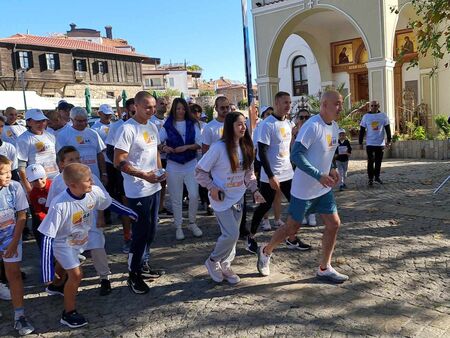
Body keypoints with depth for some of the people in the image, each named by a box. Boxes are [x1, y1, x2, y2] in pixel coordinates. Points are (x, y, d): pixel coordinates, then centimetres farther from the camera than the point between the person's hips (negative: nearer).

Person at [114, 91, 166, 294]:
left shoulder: (152, 127, 9)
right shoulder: (127, 129, -17)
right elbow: (119, 162, -19)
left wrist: (159, 171, 4)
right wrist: (144, 175, -22)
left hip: (154, 187, 8)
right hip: (138, 192, -8)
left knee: (150, 231, 18)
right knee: (140, 233, 0)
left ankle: (142, 264, 35)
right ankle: (133, 275, 15)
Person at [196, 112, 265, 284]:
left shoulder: (246, 147, 1)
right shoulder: (219, 147, -18)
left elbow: (249, 172, 10)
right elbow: (200, 171, -11)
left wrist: (255, 190, -2)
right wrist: (211, 187, -20)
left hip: (238, 197, 6)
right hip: (221, 198, -6)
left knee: (231, 234, 12)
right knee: (232, 234, -11)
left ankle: (225, 266, 30)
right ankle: (212, 261, 15)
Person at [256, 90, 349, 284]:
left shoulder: (334, 126, 7)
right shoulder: (312, 126, -22)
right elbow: (296, 155, -27)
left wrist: (331, 169, 2)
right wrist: (319, 176, -29)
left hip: (324, 188, 8)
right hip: (304, 190, -8)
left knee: (334, 224, 5)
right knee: (292, 227, 4)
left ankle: (324, 269, 18)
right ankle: (265, 251, 29)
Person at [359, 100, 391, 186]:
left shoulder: (383, 116, 2)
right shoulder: (366, 116, 1)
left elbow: (387, 129, 5)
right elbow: (362, 130, 3)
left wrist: (389, 140, -2)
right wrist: (360, 143, 0)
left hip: (381, 143, 1)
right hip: (370, 143, -1)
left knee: (378, 162, 10)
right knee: (370, 162, -1)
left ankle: (377, 177, 24)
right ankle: (370, 179, 5)